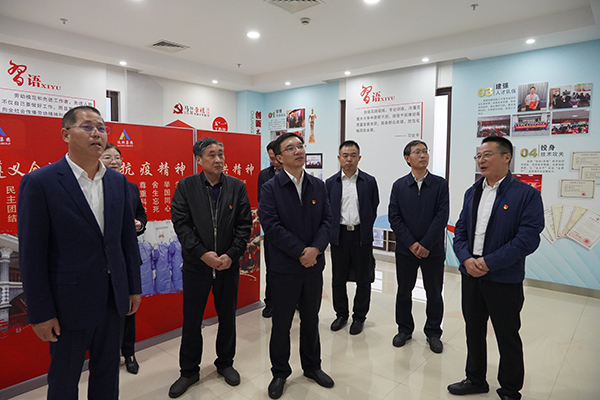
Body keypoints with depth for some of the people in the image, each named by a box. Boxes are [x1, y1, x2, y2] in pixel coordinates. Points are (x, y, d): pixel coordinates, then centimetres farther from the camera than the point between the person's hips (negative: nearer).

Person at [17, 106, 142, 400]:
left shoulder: (118, 181, 4)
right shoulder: (39, 182, -11)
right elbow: (32, 253, -11)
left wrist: (134, 287, 8)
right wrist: (40, 312, -10)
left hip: (114, 298, 5)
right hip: (70, 302, -4)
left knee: (108, 372, 19)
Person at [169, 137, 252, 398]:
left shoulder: (237, 187, 0)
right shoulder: (185, 186, -3)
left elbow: (244, 225, -2)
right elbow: (181, 223, -8)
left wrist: (231, 255, -12)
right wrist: (203, 254, -15)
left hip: (229, 264, 2)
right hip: (196, 264, -1)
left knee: (227, 317, 15)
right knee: (191, 320, 10)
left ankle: (225, 363, 36)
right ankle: (189, 371, 30)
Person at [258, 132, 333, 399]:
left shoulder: (318, 186, 5)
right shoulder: (270, 188, -8)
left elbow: (327, 220, 2)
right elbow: (271, 226, -16)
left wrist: (315, 249, -15)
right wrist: (301, 252, -18)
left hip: (314, 264, 4)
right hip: (284, 267, -4)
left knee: (311, 319, 19)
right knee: (281, 322, 11)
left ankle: (312, 366, 39)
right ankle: (280, 373, 31)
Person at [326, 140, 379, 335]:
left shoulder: (369, 182, 1)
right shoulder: (331, 183, 4)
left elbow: (373, 210, 5)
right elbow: (326, 211, 7)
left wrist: (364, 230, 4)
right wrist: (332, 230, 2)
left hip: (361, 236, -1)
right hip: (339, 236, 1)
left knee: (363, 279, 8)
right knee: (338, 279, 11)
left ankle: (359, 317, 24)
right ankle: (341, 314, 29)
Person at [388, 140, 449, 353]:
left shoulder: (440, 184, -1)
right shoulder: (399, 185, 2)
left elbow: (442, 216, -8)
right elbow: (394, 218, -3)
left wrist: (425, 244, -14)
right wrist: (411, 243, -11)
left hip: (433, 249, -1)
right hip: (405, 248, 1)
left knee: (434, 293, 9)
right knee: (404, 291, 12)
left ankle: (433, 332, 27)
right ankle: (405, 329, 30)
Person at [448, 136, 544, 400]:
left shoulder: (526, 194, -10)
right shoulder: (472, 193, 8)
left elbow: (528, 239, -17)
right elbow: (460, 230, 8)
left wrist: (488, 263, -19)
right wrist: (466, 259, -9)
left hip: (504, 280, -5)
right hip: (470, 275, 6)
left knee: (507, 337, 11)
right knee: (474, 331, 18)